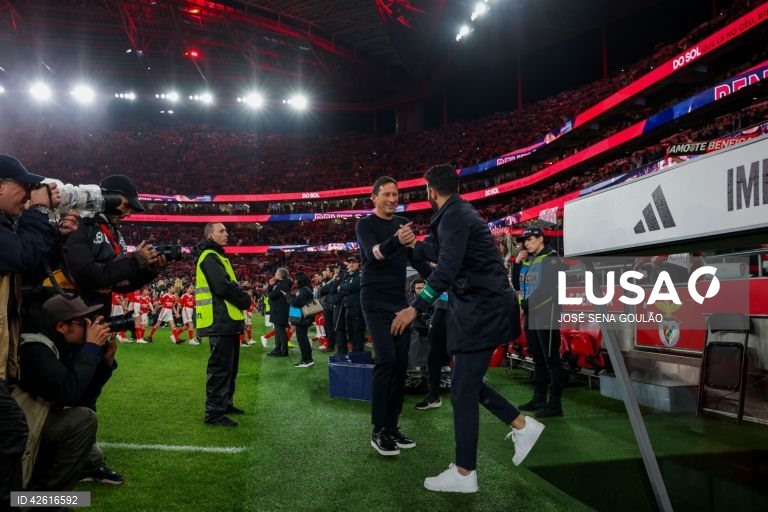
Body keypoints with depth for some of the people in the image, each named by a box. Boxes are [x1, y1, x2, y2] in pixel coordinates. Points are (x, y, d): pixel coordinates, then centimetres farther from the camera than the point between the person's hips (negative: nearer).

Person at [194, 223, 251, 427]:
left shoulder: (216, 256, 21)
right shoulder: (209, 257, -12)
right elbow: (223, 286, -23)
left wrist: (241, 298, 1)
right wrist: (244, 300, -9)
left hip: (227, 320, 11)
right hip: (220, 321, -11)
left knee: (229, 365, 17)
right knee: (220, 367, -8)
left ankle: (224, 403, 28)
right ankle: (214, 412, -3)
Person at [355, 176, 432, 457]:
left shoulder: (403, 223, 12)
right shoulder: (365, 225, -5)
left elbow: (415, 258, 15)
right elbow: (373, 254, -24)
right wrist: (395, 241, -44)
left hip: (399, 300, 6)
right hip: (376, 301, -6)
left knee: (401, 363, 4)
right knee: (387, 359, -16)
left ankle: (392, 427, 12)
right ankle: (378, 431, -8)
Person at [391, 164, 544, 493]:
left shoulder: (454, 216, -15)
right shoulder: (457, 212, 15)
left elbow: (447, 269, -26)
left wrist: (415, 308, -22)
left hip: (481, 309, -10)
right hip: (481, 306, 10)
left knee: (462, 389, -3)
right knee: (467, 381, 17)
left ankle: (464, 474, 8)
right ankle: (522, 426, 25)